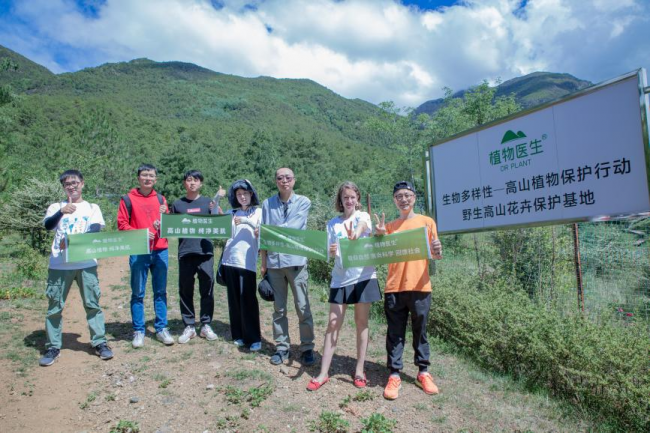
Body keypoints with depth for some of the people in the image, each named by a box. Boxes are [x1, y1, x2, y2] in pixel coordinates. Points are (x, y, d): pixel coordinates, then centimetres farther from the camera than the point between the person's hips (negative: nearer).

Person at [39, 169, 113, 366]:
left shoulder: (92, 208, 9)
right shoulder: (56, 207, 10)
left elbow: (95, 230, -7)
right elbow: (48, 225, -9)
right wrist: (62, 212, -29)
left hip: (86, 264, -1)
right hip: (59, 265, 1)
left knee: (92, 304, 3)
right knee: (54, 307, 5)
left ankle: (100, 343, 9)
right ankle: (53, 347, 15)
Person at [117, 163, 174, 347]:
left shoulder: (160, 199, 12)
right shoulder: (128, 199, 2)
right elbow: (122, 224, -3)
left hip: (160, 251, 3)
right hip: (138, 252, -3)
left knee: (160, 291, 7)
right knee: (138, 293, 4)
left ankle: (161, 328, 16)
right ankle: (138, 331, 13)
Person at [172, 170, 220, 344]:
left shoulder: (208, 202, 9)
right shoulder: (177, 204, 11)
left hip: (205, 251, -1)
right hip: (185, 252, 1)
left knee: (207, 289, 2)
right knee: (185, 290, 5)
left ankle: (206, 325, 14)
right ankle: (189, 326, 16)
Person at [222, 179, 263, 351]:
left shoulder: (259, 212, 5)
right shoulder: (231, 213, 13)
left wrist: (247, 221, -19)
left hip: (247, 262, -3)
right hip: (229, 260, 4)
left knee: (248, 300, -4)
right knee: (234, 299, 8)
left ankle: (254, 338, 4)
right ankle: (238, 335, 19)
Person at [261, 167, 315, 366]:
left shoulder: (303, 202, -1)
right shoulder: (267, 204, 7)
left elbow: (293, 226, -14)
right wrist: (263, 262, 7)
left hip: (295, 260, -2)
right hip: (274, 261, 3)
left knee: (302, 307, 4)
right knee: (279, 308, 11)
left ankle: (307, 348, 16)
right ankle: (281, 347, 23)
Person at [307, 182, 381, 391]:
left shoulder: (363, 216, 1)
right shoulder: (333, 223, 8)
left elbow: (363, 224, -25)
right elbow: (330, 252, 4)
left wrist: (357, 231, -49)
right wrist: (331, 252, -22)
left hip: (363, 277, -2)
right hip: (340, 279, 2)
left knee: (361, 324, 6)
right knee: (333, 325, 2)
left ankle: (359, 371, 18)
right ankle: (323, 373, 9)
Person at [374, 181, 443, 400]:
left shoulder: (427, 222, 4)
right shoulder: (389, 226, 10)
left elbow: (434, 255, 4)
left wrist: (437, 251, -20)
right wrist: (379, 236, -9)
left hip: (419, 287, -1)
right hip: (394, 287, 1)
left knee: (420, 332, 9)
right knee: (395, 333, 5)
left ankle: (423, 372, 22)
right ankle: (394, 375, 12)